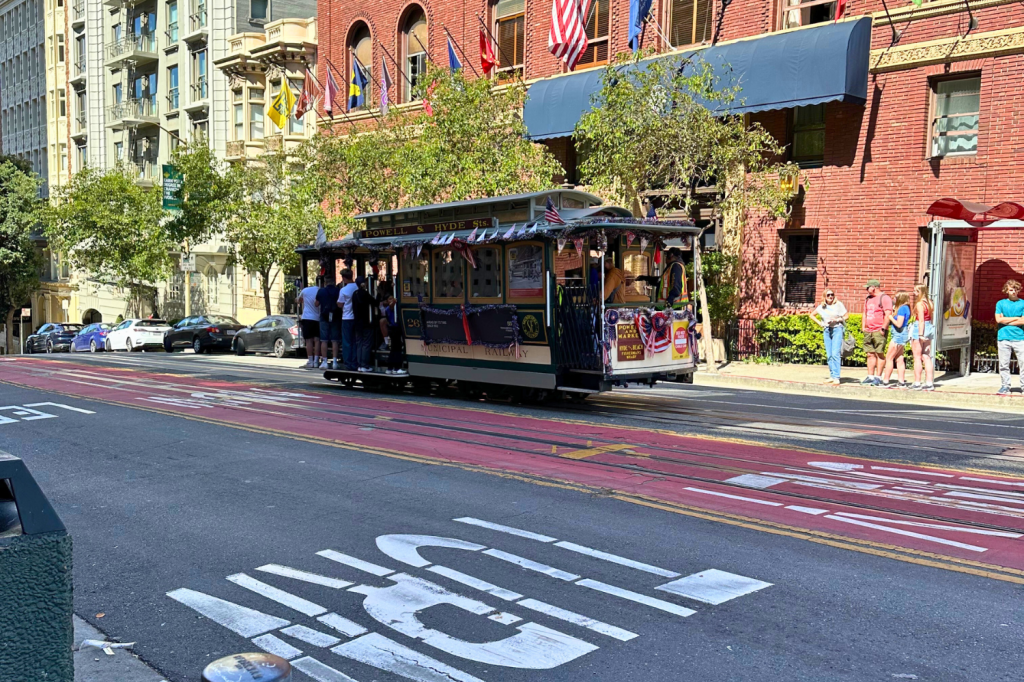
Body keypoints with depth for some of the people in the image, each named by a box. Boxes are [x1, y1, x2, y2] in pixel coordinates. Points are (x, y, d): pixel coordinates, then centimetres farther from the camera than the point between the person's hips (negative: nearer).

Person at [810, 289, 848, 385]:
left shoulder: (838, 304, -1)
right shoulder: (822, 307, 10)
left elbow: (846, 315, 2)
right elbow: (812, 315, 22)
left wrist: (837, 319, -12)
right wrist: (820, 323, 9)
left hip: (837, 329, -5)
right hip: (827, 330, 5)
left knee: (835, 354, -14)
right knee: (829, 355, 7)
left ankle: (836, 378, -16)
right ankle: (832, 376, 16)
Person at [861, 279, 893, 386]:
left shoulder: (884, 298, -5)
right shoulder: (868, 299, 20)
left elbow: (888, 314, -12)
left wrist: (883, 328, -17)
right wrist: (863, 327, 16)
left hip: (879, 332, -8)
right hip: (868, 332, 8)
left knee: (879, 354, -5)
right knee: (870, 354, 6)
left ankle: (878, 377, -4)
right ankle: (870, 376, 9)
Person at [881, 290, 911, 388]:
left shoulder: (902, 308, -16)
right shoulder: (905, 308, 13)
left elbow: (899, 324, -21)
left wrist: (891, 317, -8)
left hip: (899, 335, -10)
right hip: (901, 335, 10)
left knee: (889, 358, -5)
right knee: (899, 359, 11)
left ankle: (885, 381, -3)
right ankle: (902, 382, 12)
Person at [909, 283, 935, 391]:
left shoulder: (919, 304, -14)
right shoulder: (930, 303, 11)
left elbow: (921, 320, -19)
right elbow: (931, 318, 14)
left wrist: (920, 334, -21)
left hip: (919, 329, -8)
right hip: (929, 329, 8)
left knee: (917, 357, -1)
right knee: (927, 357, 10)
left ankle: (917, 383, 2)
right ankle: (929, 382, 9)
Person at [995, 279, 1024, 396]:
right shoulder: (1001, 303, 12)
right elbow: (998, 319, -1)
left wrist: (1006, 320, -2)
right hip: (1003, 338, 1)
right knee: (1003, 364, 1)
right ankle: (1005, 386, 9)